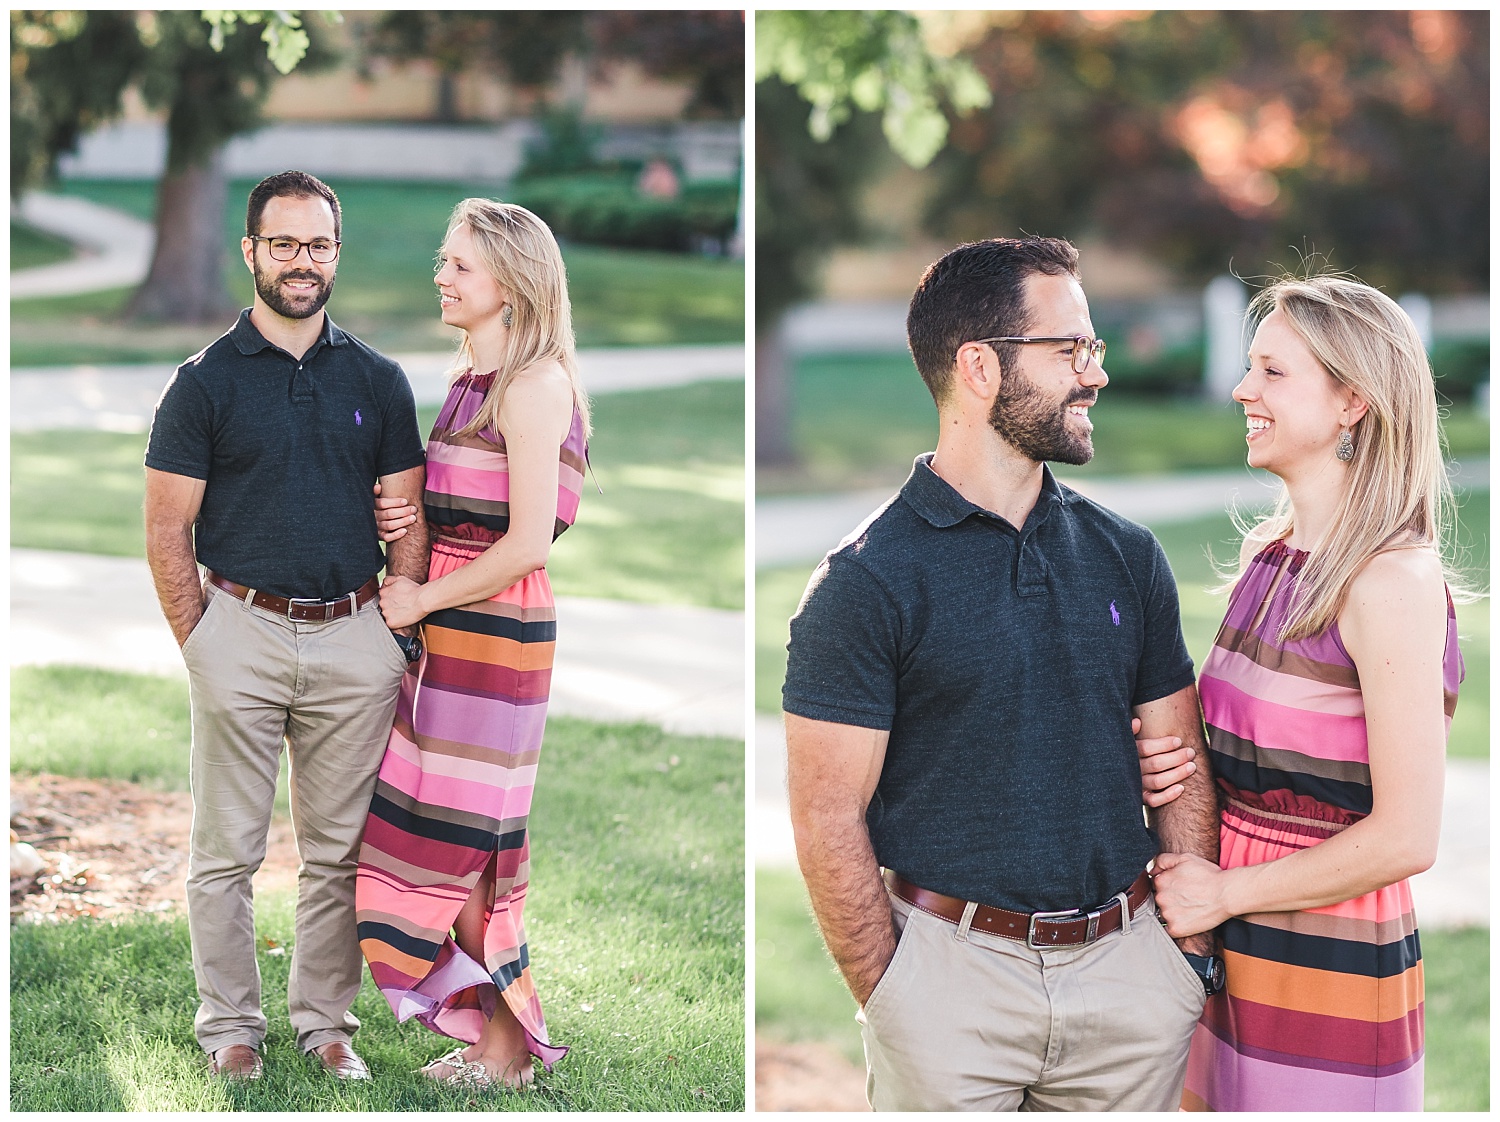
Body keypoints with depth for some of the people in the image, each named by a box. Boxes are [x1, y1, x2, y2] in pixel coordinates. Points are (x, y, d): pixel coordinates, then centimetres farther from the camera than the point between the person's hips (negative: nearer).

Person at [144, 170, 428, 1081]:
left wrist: (405, 644, 2)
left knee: (339, 852, 8)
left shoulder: (378, 381, 8)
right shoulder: (207, 381, 0)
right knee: (228, 852, 3)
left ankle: (326, 1023, 19)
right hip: (241, 628, -2)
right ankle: (232, 1027, 15)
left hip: (355, 638, 2)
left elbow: (407, 524, 9)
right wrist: (200, 645, -4)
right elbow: (168, 530, 0)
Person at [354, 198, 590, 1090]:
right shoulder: (472, 380, 15)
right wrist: (404, 519, 4)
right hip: (447, 626, 9)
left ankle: (507, 1049, 9)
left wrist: (424, 598, -10)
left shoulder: (534, 384, -14)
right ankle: (495, 1031, 19)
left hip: (497, 627, -9)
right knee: (434, 830, 10)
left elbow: (527, 544, -19)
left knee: (465, 840, -2)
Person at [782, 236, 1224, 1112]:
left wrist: (1198, 947, 4)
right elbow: (828, 818, -8)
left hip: (1130, 964, 4)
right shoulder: (869, 582, -8)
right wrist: (891, 1001, -10)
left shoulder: (1128, 555, 8)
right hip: (952, 966, -4)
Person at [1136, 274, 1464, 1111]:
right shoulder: (1269, 553, 7)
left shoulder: (1393, 579, -17)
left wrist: (1224, 892, -11)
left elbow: (1406, 838, -20)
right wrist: (1180, 768, -1)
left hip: (1330, 974, -7)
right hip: (1233, 953, 7)